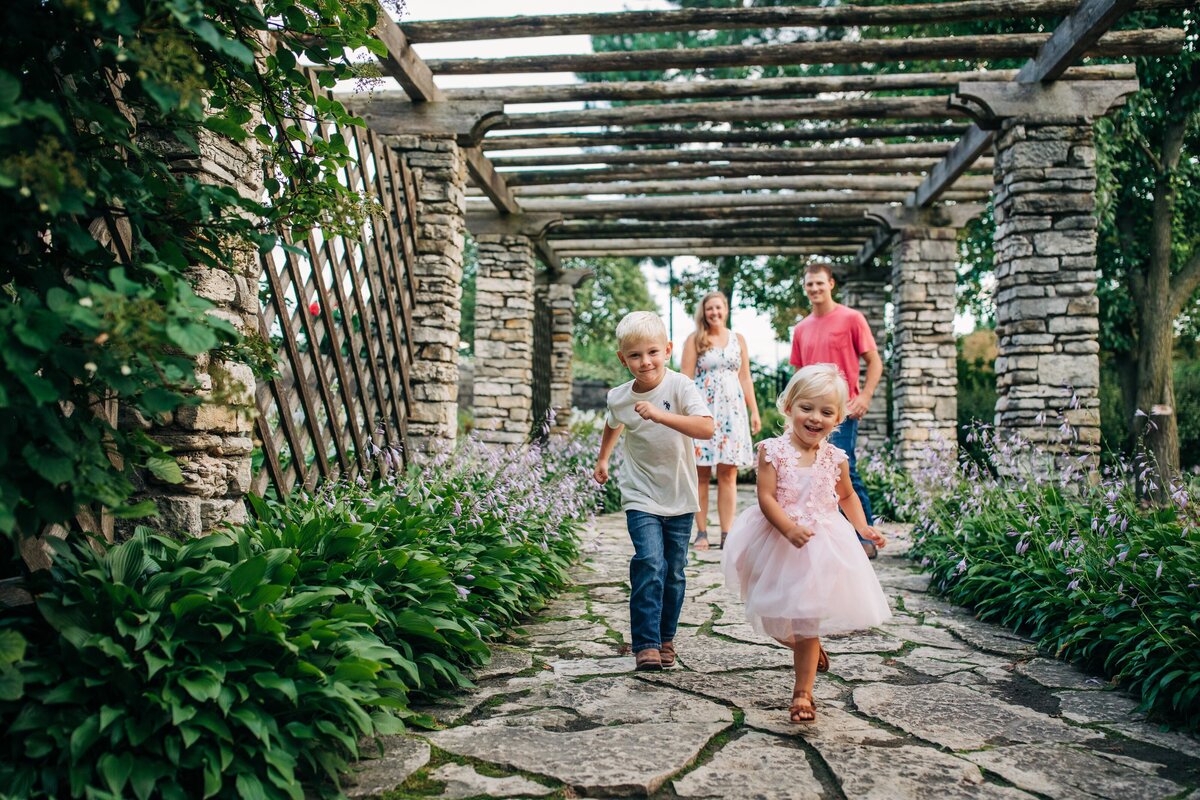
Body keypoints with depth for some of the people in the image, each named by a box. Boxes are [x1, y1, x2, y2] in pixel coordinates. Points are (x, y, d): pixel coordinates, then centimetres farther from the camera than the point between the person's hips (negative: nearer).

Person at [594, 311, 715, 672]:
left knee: (674, 572, 9)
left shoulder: (679, 386, -15)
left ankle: (666, 637, 28)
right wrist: (602, 459, 31)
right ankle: (646, 643, -10)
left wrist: (660, 415, -40)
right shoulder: (618, 398, -4)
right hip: (641, 497, 1)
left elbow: (707, 428, -31)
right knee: (650, 564, -17)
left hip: (679, 498, 0)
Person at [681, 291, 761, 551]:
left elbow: (745, 378, 14)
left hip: (732, 408, 2)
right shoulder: (694, 340, 5)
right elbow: (685, 378, 0)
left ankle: (727, 533, 4)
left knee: (728, 473, 0)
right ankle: (701, 532, 4)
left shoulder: (738, 339, 13)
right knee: (701, 473, -1)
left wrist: (754, 411, 9)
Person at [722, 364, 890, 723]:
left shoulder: (835, 458, -1)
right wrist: (789, 528, -30)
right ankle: (807, 647, 45)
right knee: (775, 618, 12)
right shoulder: (773, 450, -11)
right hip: (777, 544, 0)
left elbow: (847, 495, 17)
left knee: (809, 620, 2)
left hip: (822, 545, 1)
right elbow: (766, 497, -16)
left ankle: (802, 692, 13)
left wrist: (863, 527, 3)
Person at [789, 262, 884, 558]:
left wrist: (865, 397, -13)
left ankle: (866, 538, 0)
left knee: (845, 472, -11)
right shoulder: (801, 329, 14)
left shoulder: (851, 318, -1)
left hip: (842, 410, -6)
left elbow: (875, 361, -1)